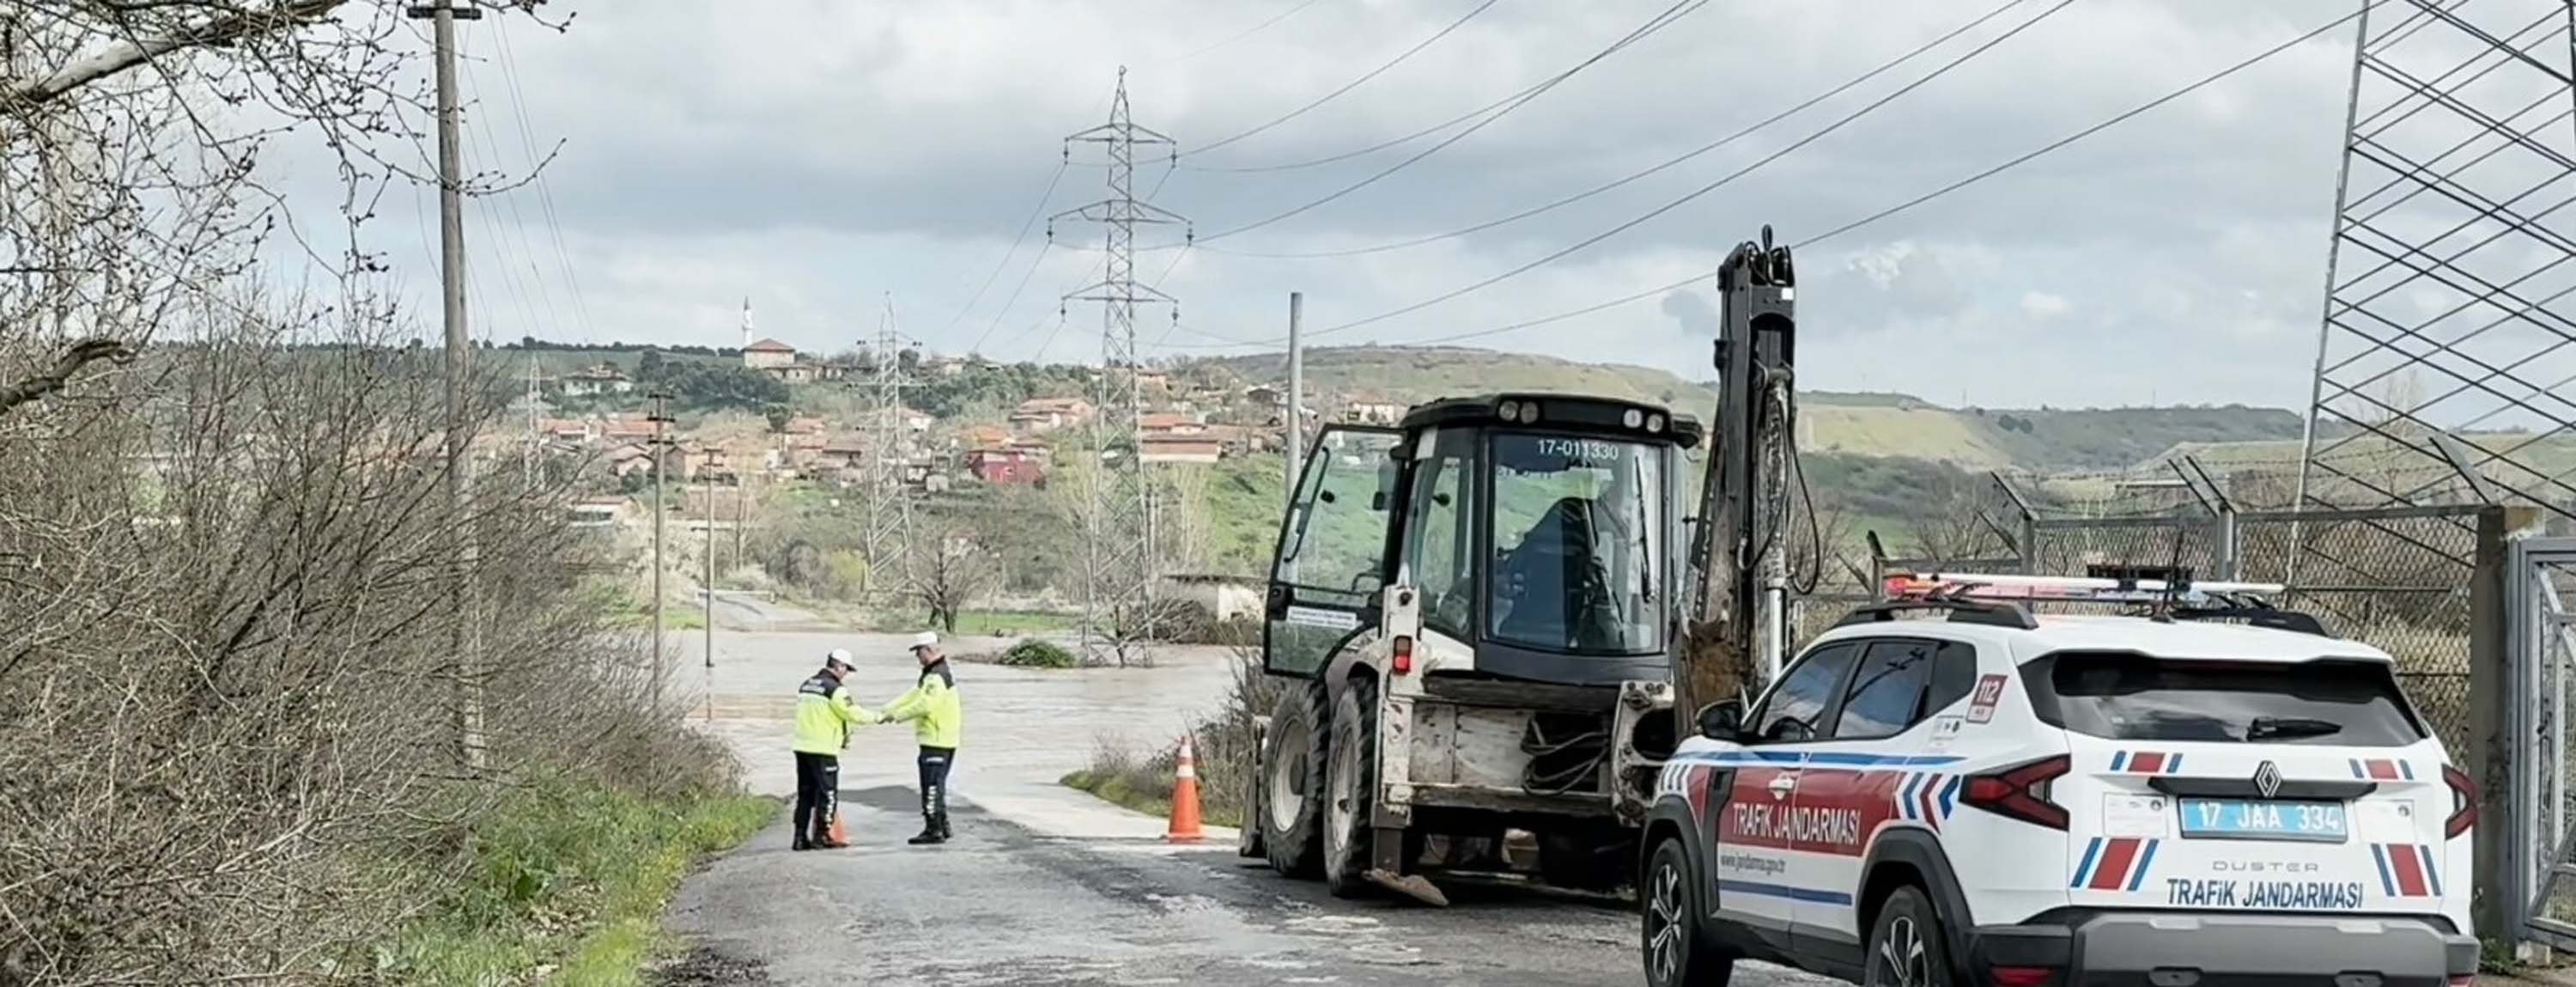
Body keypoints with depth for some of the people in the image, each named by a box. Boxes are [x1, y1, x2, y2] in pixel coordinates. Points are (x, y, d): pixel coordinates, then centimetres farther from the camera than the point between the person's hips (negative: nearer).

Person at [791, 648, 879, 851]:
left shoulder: (805, 686, 13)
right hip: (824, 750, -8)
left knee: (805, 793, 11)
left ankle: (801, 837, 11)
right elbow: (853, 713, -13)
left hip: (802, 748, 8)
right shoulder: (835, 689, -12)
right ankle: (821, 836, -1)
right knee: (827, 793, 0)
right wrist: (877, 717, 2)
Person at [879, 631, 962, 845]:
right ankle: (942, 826, 23)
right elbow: (913, 696, 18)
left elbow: (924, 705, -25)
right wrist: (887, 710, 11)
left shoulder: (936, 677, -17)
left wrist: (897, 716, -15)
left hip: (936, 741, -10)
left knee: (932, 785, -7)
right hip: (943, 740, 10)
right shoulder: (932, 674, 18)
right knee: (938, 784, 16)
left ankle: (934, 830, -6)